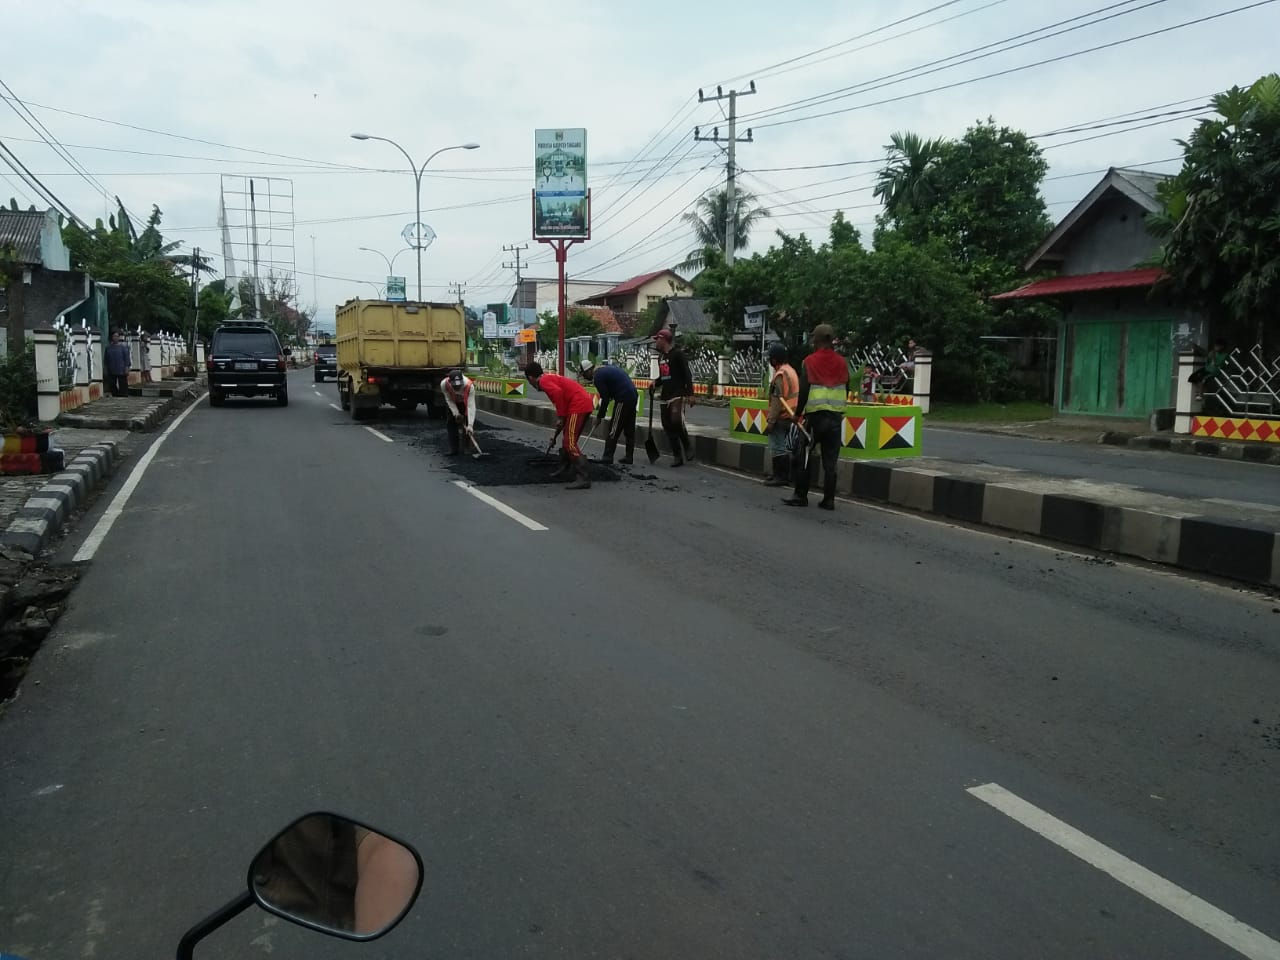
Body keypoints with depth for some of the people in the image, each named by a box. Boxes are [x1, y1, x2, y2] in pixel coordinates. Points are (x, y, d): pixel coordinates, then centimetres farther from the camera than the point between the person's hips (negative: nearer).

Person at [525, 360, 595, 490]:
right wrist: (563, 422, 38)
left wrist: (561, 417, -13)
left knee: (570, 442, -11)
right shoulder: (551, 377, 26)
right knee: (568, 439, 21)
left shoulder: (544, 381, -3)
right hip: (586, 403, 10)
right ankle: (565, 470, 33)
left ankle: (583, 478, -18)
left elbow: (558, 392, -23)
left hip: (578, 405, -10)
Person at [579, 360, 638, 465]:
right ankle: (629, 456, 16)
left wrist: (599, 416, 1)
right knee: (629, 429, 12)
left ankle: (608, 457, -3)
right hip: (633, 396, 9)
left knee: (614, 430, -4)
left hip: (623, 399, -9)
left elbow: (605, 399, -10)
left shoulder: (597, 376, -9)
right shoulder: (606, 367, 18)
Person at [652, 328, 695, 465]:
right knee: (668, 426, 4)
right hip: (665, 397, 9)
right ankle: (678, 457, 10)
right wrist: (655, 384, 7)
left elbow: (687, 374, -12)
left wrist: (690, 394, -18)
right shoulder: (662, 357, 17)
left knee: (676, 421, -26)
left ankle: (688, 446, -5)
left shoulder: (677, 354, -7)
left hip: (678, 395, -8)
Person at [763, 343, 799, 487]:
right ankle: (782, 474, 25)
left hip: (781, 417, -10)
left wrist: (771, 421, -20)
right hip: (789, 415, 10)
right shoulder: (791, 370, 14)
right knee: (781, 446, 18)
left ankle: (781, 477, -1)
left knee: (777, 448, -4)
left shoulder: (781, 374, -17)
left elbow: (778, 400, -21)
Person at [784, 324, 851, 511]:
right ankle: (828, 499, 7)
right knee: (830, 461, 6)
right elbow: (846, 390, 12)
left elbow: (804, 391, -9)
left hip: (814, 415, -4)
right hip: (835, 416, 4)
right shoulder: (842, 363, 6)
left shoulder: (809, 362, -6)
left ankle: (801, 496, 7)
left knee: (802, 457, 7)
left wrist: (798, 413, 1)